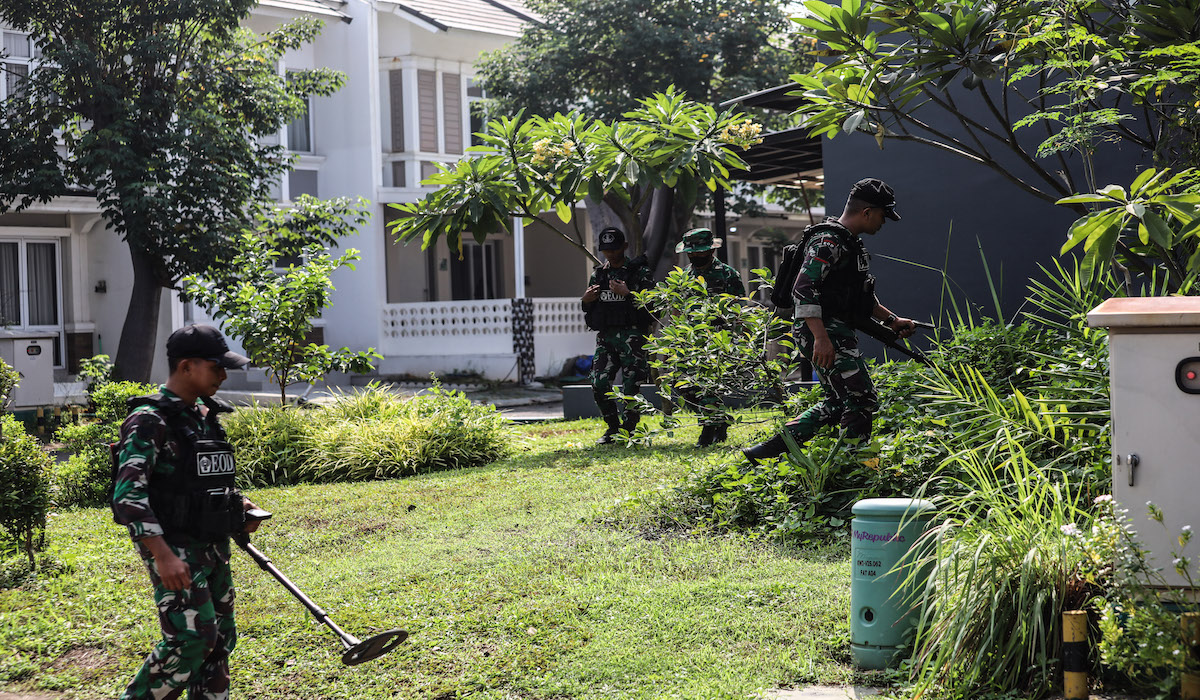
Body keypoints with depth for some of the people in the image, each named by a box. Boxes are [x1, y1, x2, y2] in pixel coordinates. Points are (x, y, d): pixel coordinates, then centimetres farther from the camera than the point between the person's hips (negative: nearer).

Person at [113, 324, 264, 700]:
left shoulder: (205, 415, 12)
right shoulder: (149, 421, -13)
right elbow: (129, 495, -20)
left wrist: (237, 503, 9)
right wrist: (164, 556, -26)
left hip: (213, 545, 8)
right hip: (174, 549, -8)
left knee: (220, 637, 10)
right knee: (191, 637, -14)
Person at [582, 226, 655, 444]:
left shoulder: (640, 272, 1)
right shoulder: (598, 275, 16)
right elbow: (588, 314, 23)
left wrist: (627, 294, -16)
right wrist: (586, 301, 1)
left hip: (632, 334, -5)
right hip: (605, 336, 5)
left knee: (630, 386, -8)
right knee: (599, 384, -3)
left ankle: (630, 430, 4)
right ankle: (613, 428, 13)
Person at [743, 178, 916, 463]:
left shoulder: (851, 244, 20)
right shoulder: (829, 242, -14)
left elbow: (862, 297, 30)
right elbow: (804, 290, -24)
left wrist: (892, 320, 22)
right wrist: (821, 338, -30)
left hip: (838, 334, 11)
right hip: (824, 333, -11)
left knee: (838, 403, 15)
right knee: (862, 400, -11)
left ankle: (769, 449, 18)